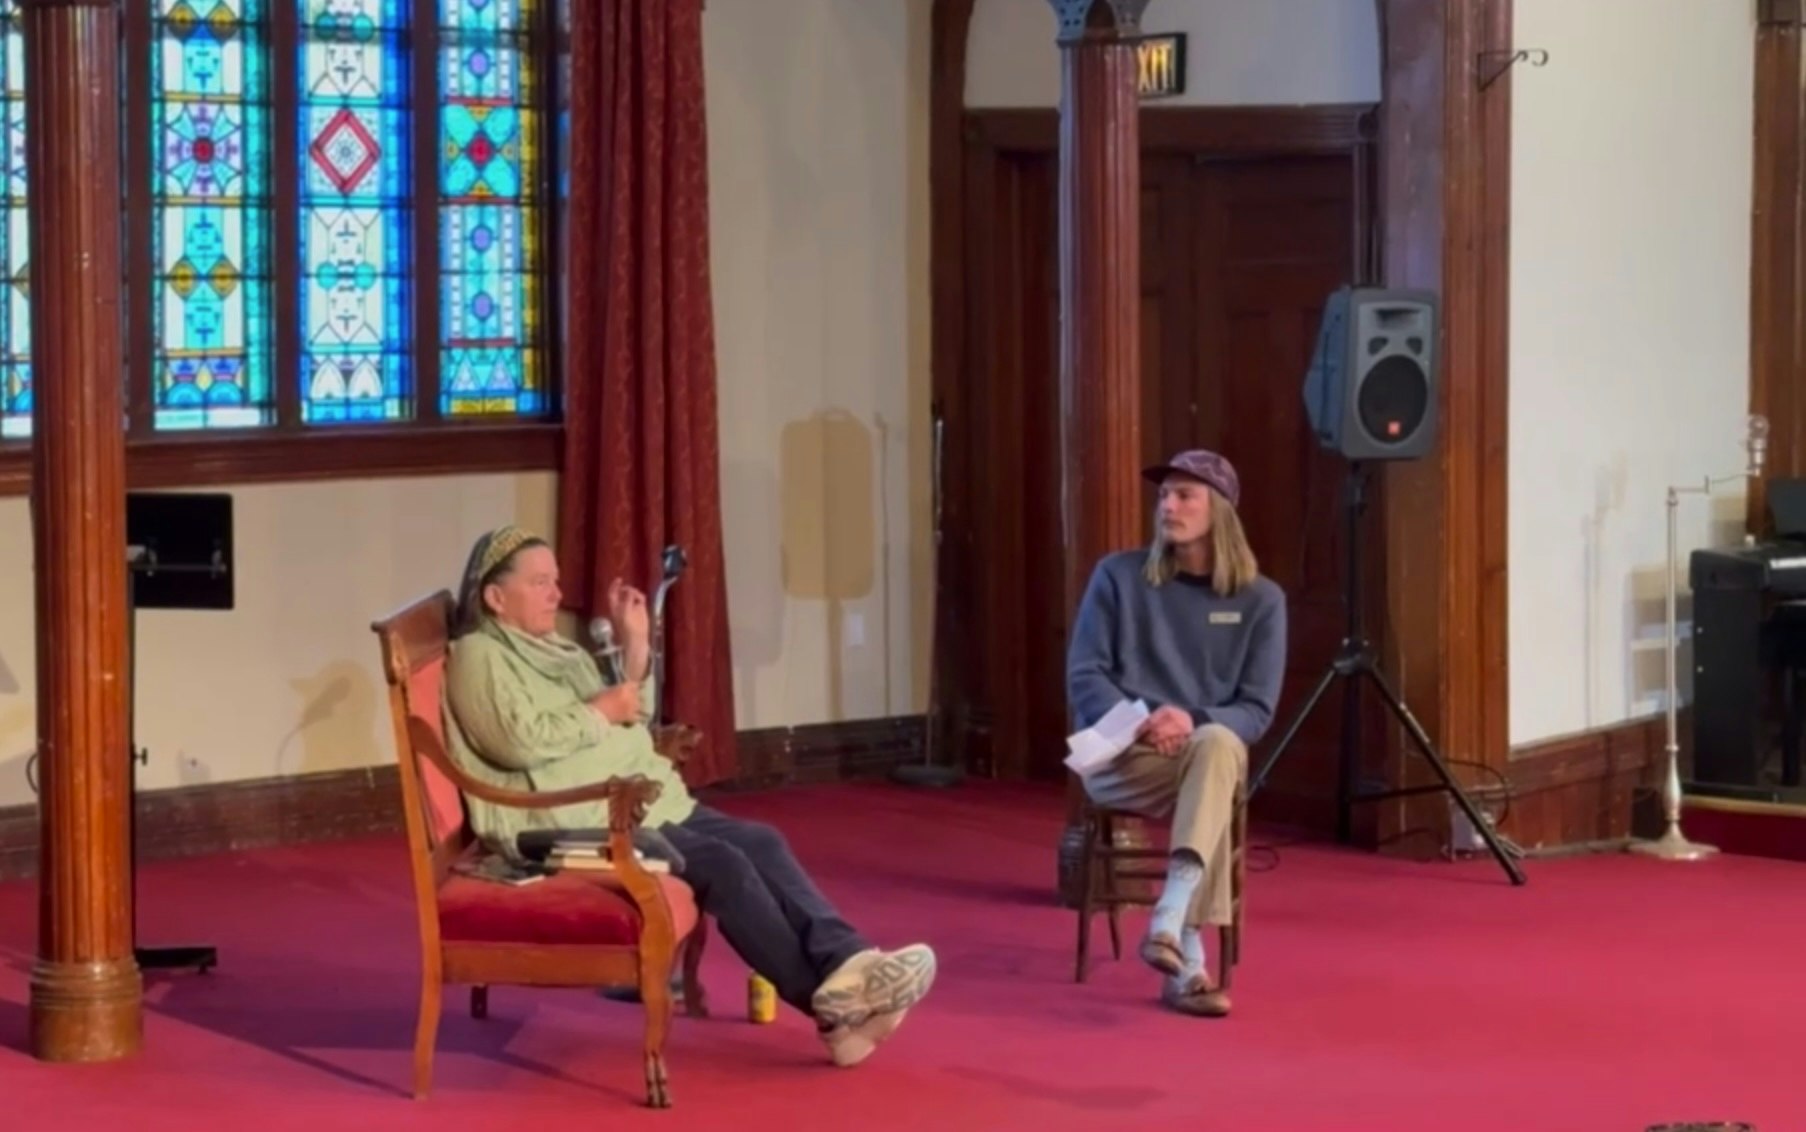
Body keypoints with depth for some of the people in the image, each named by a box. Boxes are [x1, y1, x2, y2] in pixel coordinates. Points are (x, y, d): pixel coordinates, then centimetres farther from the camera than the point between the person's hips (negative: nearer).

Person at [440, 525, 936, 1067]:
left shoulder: (556, 650, 24)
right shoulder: (479, 656, -4)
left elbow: (628, 724, 24)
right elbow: (520, 741, -19)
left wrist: (636, 645, 14)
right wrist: (602, 709, -7)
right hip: (571, 825, -9)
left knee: (761, 842, -13)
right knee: (722, 864, -24)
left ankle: (847, 964, -27)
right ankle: (829, 1004, -23)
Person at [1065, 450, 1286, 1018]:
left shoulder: (1260, 599, 5)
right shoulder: (1118, 576, 5)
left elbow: (1256, 710, -1)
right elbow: (1084, 677, 0)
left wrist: (1193, 721, -21)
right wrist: (1134, 721, -20)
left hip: (1209, 749, 1)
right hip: (1118, 757, -1)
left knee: (1217, 744, -39)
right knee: (1212, 790, -35)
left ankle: (1168, 922, -50)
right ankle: (1189, 960, -37)